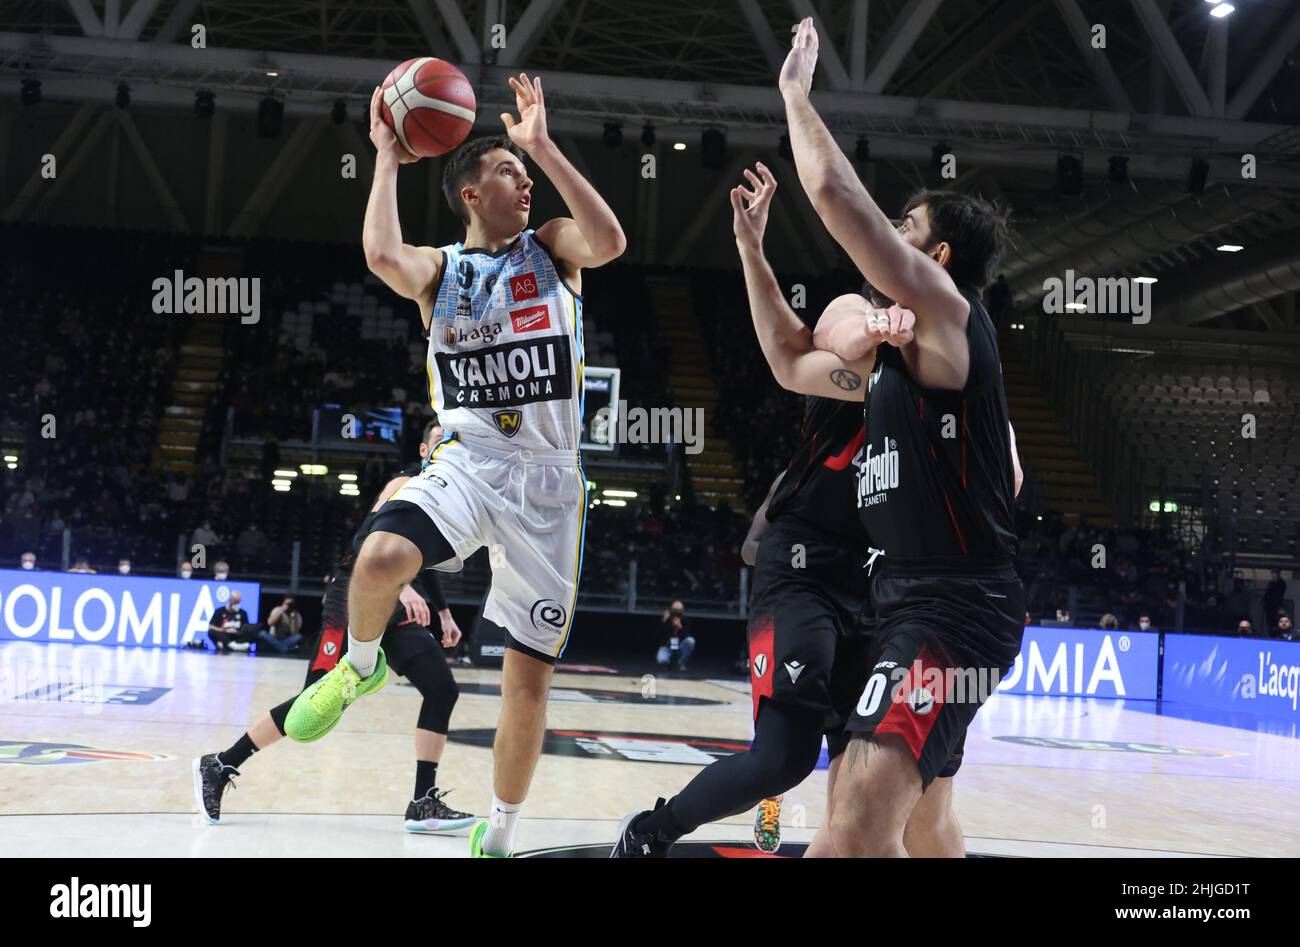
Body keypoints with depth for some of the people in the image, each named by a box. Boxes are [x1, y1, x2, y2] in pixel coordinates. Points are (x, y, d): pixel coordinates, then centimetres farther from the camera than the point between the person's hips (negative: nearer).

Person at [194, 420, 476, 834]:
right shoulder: (407, 484, -11)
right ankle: (219, 766, 1)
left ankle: (423, 804, -4)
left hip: (396, 608, 8)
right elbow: (366, 540, -24)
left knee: (442, 690, -6)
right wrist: (400, 585, -38)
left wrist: (443, 612, 25)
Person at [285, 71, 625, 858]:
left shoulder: (551, 248, 7)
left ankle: (498, 837, 21)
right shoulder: (438, 268, 6)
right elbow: (382, 255, -19)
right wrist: (387, 156, -8)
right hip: (467, 462, 0)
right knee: (380, 560, -32)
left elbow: (610, 242, -17)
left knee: (530, 679, 1)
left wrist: (543, 145, -14)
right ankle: (361, 667, 3)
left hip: (548, 479, 1)